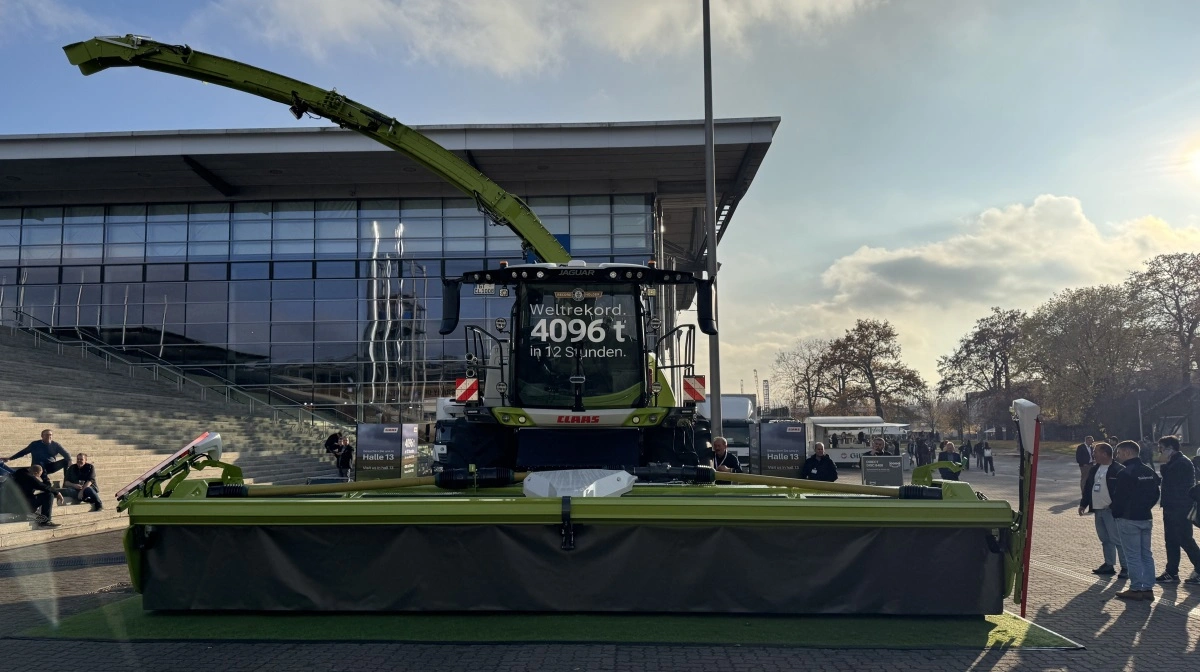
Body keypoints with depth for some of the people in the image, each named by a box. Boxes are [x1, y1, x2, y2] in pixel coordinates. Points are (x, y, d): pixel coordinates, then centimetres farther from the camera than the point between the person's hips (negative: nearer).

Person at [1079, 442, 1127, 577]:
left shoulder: (1118, 470, -12)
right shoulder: (1094, 469, 14)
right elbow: (1088, 487, 19)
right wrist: (1083, 504, 15)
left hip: (1111, 510, -8)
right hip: (1098, 510, 8)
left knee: (1117, 539, -6)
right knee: (1105, 540, 14)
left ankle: (1125, 567, 2)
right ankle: (1109, 565, 22)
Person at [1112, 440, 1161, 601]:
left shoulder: (1125, 473, -18)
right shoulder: (1149, 472, 8)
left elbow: (1119, 497, -16)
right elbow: (1155, 495, 15)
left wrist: (1115, 511, 0)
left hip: (1128, 519, -8)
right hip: (1146, 518, 8)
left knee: (1132, 556, -1)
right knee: (1146, 554, 12)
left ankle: (1136, 589, 3)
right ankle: (1148, 588, 15)